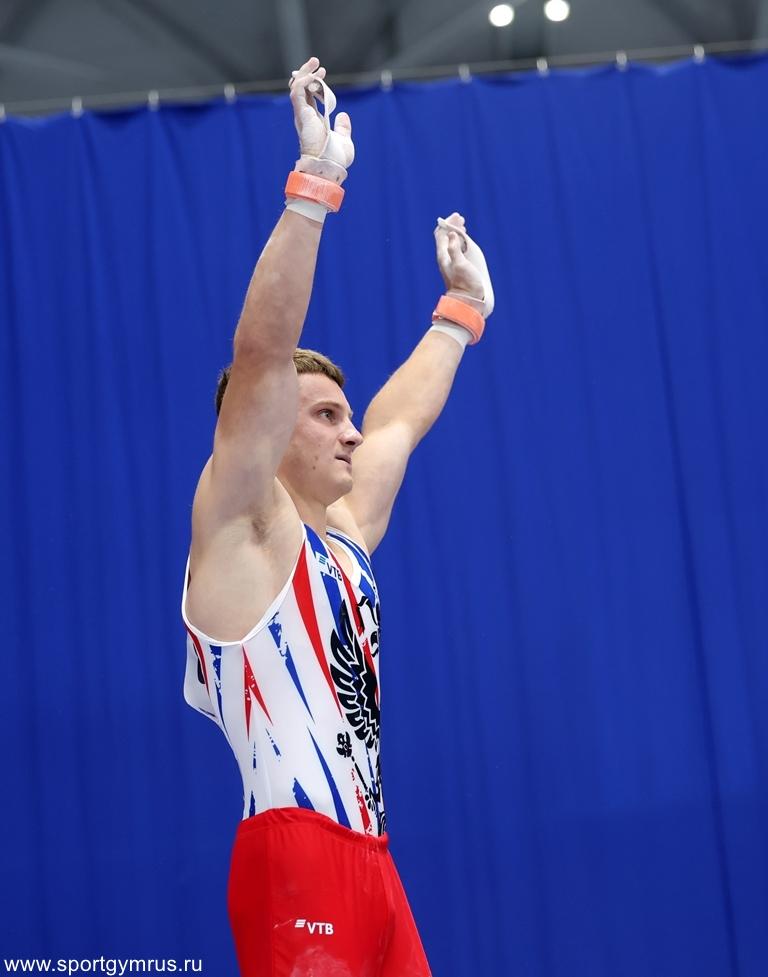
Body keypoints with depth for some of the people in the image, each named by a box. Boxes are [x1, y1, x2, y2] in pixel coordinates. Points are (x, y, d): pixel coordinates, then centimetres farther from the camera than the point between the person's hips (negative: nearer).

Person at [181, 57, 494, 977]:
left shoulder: (341, 532, 17)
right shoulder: (241, 524, -4)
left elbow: (402, 420, 33)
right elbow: (261, 355, -16)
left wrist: (460, 311, 42)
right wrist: (314, 182, -21)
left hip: (368, 860, 9)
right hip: (297, 860, -9)